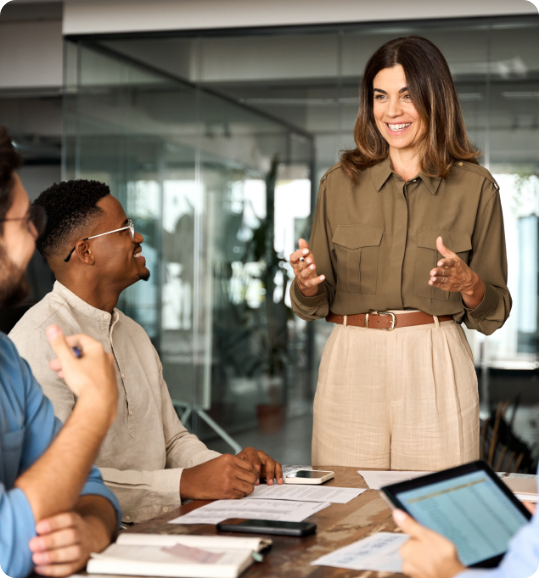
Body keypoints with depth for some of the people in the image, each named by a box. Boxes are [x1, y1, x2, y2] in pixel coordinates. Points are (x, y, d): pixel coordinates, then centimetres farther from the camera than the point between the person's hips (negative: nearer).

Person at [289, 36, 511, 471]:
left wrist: (468, 284, -15)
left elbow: (494, 312, 5)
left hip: (435, 366, -1)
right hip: (351, 364, 1)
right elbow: (316, 304, 10)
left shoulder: (475, 187, 3)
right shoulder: (340, 183, 7)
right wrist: (306, 282, -11)